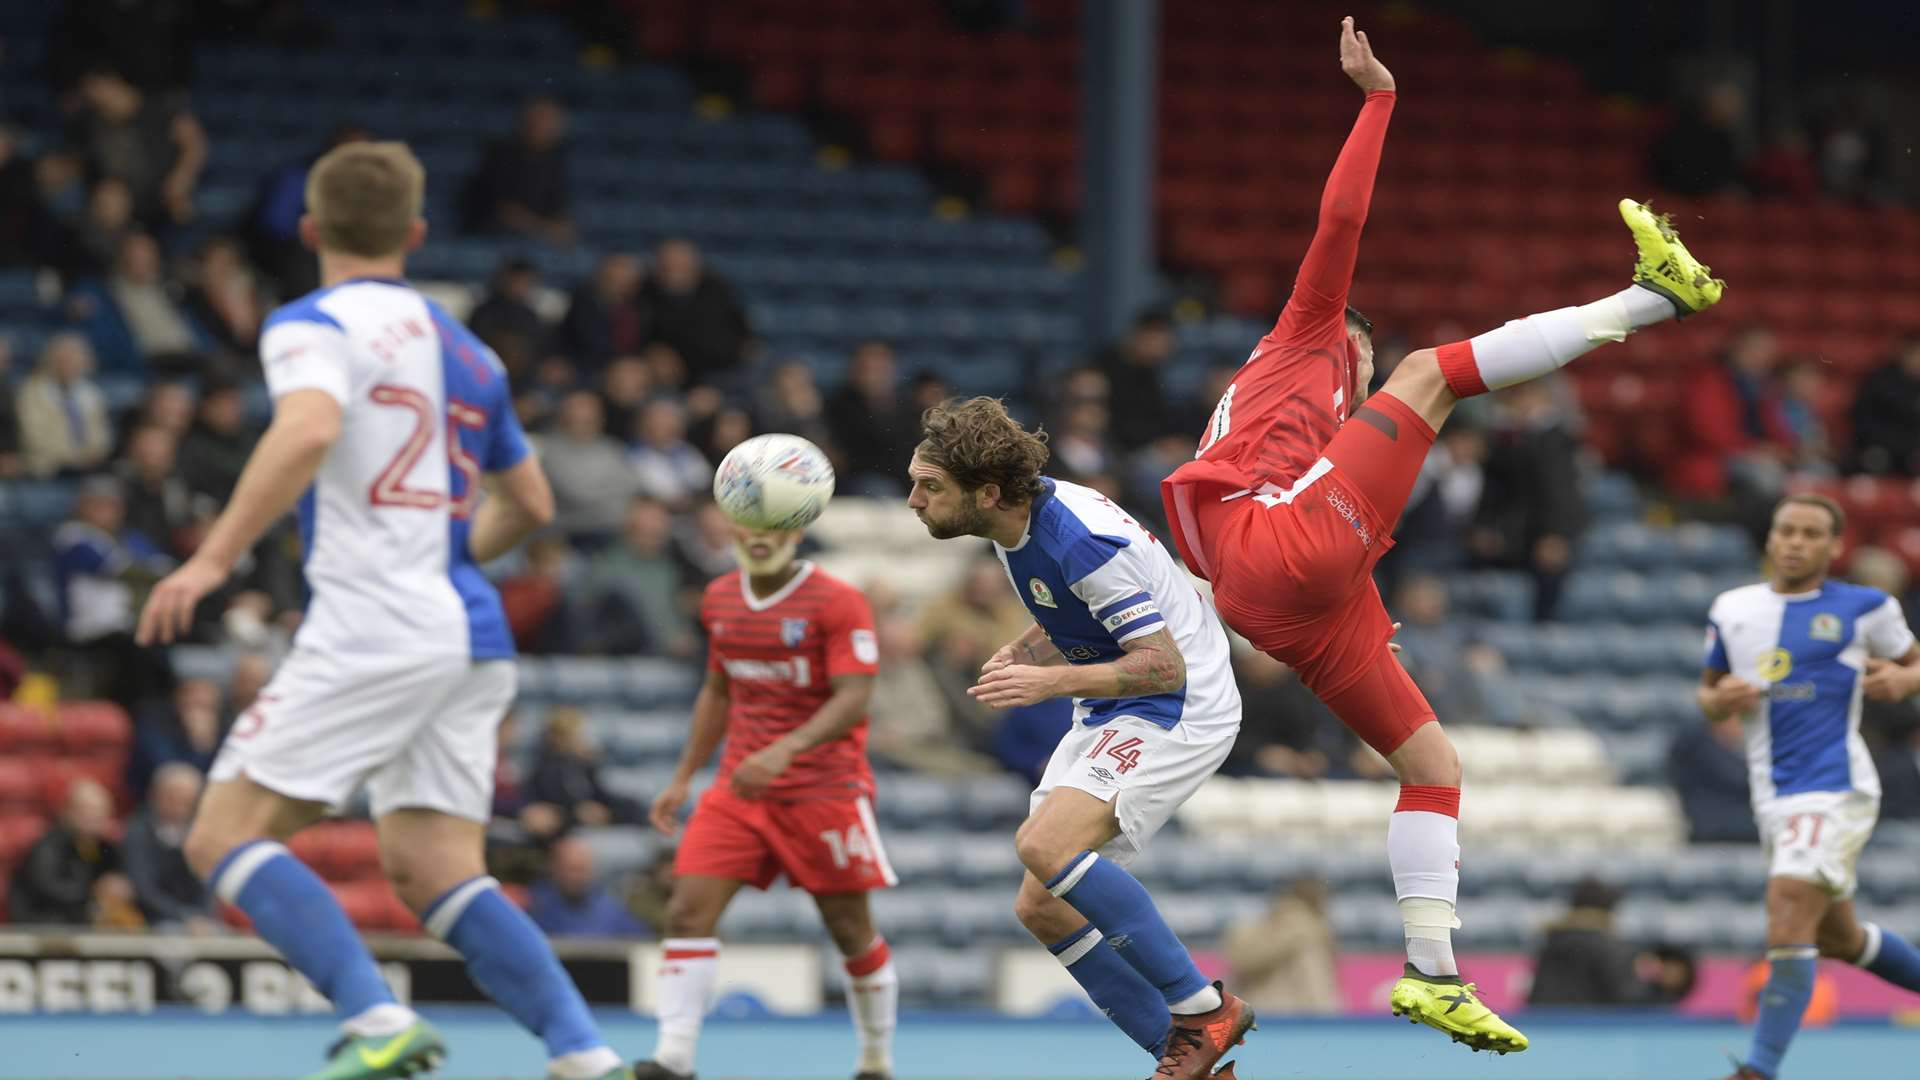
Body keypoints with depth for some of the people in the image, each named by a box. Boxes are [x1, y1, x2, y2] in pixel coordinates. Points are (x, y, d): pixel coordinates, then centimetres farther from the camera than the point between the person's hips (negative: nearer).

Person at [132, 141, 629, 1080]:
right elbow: (530, 504, 28)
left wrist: (213, 558, -27)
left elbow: (309, 430, -24)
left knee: (225, 837, -4)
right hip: (471, 635, 7)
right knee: (433, 868, 7)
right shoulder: (464, 350, 20)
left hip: (374, 627, -7)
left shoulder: (315, 325, -2)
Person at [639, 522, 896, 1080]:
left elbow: (853, 699, -19)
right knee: (688, 911, -12)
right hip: (739, 787, 5)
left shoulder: (837, 601, -11)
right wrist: (683, 778, 17)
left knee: (851, 929, 3)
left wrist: (785, 750, -33)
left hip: (824, 788, -5)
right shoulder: (721, 599, 9)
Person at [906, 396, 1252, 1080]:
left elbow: (1164, 666, -25)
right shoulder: (1016, 524, 2)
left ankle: (1202, 1010, -18)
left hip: (1179, 709, -10)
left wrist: (1052, 681, -33)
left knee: (1046, 844, -28)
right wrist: (1023, 654, 1)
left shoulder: (1082, 540, -26)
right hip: (1108, 716, 10)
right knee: (1042, 908, 1)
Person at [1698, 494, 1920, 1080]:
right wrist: (1719, 700, -4)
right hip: (1773, 798, 6)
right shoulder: (1731, 610, 10)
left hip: (1835, 786, -6)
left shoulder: (1865, 608, -1)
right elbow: (1708, 694, 19)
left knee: (1790, 909, -22)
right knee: (1839, 936, 17)